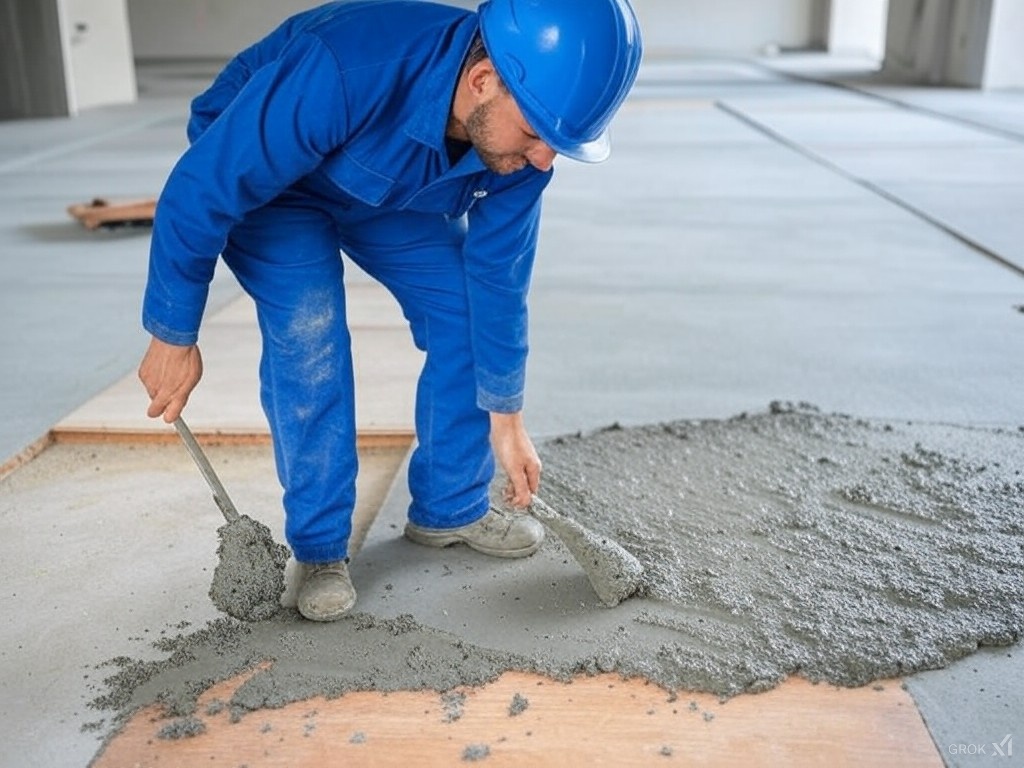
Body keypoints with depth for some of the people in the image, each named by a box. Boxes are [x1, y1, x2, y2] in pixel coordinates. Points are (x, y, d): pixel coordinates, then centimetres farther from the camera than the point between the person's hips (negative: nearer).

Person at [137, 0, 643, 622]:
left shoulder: (520, 136, -26)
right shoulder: (339, 74, -44)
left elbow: (498, 278, -14)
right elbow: (198, 194, -33)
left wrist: (505, 420, -9)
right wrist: (175, 337, -21)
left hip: (398, 190, 5)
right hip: (257, 178, -4)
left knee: (471, 315, -6)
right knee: (308, 331, -24)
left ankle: (451, 507, 11)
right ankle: (320, 547, -6)